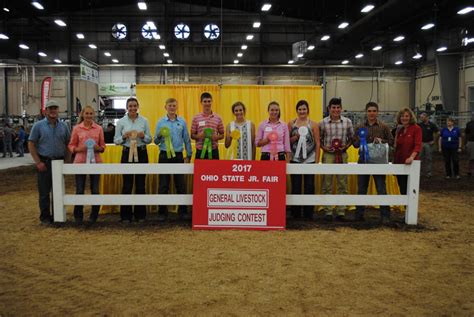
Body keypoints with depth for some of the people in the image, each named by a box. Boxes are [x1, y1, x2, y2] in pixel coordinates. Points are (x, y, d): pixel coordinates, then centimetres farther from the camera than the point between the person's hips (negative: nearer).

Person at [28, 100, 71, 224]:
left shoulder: (63, 126, 6)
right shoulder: (38, 126, -2)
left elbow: (68, 144, 9)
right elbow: (31, 145, -2)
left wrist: (67, 161, 1)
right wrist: (38, 162, -9)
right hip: (44, 162, -3)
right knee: (44, 192, 2)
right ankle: (45, 217, 11)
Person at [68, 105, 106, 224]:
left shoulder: (99, 128, 5)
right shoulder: (77, 128, 3)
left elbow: (103, 146, 11)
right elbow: (71, 145, 6)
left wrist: (98, 148, -10)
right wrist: (79, 149, -13)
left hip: (95, 162, 1)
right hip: (80, 162, -1)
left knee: (95, 190, 5)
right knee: (79, 190, 3)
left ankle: (94, 216, 20)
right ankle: (78, 216, 19)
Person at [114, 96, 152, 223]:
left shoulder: (144, 121, 3)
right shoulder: (121, 122, 2)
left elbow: (149, 139, 6)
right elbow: (116, 140, 2)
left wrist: (143, 136, -14)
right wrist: (124, 137, -16)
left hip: (141, 153, 1)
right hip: (127, 153, -1)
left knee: (140, 184, 5)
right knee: (127, 185, 1)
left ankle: (140, 214, 16)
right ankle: (126, 215, 12)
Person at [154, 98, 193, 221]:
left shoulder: (182, 122, 5)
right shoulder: (160, 122, 4)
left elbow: (187, 140, 8)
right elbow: (156, 141, 5)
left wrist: (189, 155, 4)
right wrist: (159, 136, -17)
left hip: (178, 155, 1)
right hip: (164, 155, 0)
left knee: (180, 184, 3)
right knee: (163, 185, 2)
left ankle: (182, 211, 14)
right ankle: (162, 212, 10)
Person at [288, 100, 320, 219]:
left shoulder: (313, 124, 2)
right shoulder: (291, 124, 5)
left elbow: (317, 144, 1)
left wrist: (317, 161, -3)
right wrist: (296, 137, -12)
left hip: (310, 160, 0)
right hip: (295, 160, 1)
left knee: (309, 187, 2)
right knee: (295, 187, 3)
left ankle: (308, 213, 12)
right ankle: (295, 213, 13)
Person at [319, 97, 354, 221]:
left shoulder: (347, 122, 1)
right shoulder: (323, 122, -2)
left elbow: (351, 138, 10)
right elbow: (319, 139, 6)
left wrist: (346, 146, -7)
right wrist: (324, 147, -10)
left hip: (342, 155, 1)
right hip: (328, 155, -1)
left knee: (342, 184, 5)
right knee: (327, 185, 3)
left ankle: (341, 212, 13)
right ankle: (327, 212, 11)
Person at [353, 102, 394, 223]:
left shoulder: (384, 126, 2)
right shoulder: (360, 127, 6)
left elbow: (391, 141, 3)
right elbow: (355, 144, 8)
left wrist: (381, 140, -15)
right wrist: (360, 140, -14)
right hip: (363, 160, 2)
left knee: (381, 189, 1)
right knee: (361, 189, 8)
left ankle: (385, 215, 8)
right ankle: (359, 214, 18)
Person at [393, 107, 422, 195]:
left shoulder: (416, 128, -6)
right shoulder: (400, 129, 12)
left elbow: (418, 145, -16)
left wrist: (412, 157, -32)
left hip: (410, 164, -6)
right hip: (399, 162, 6)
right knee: (402, 188, 10)